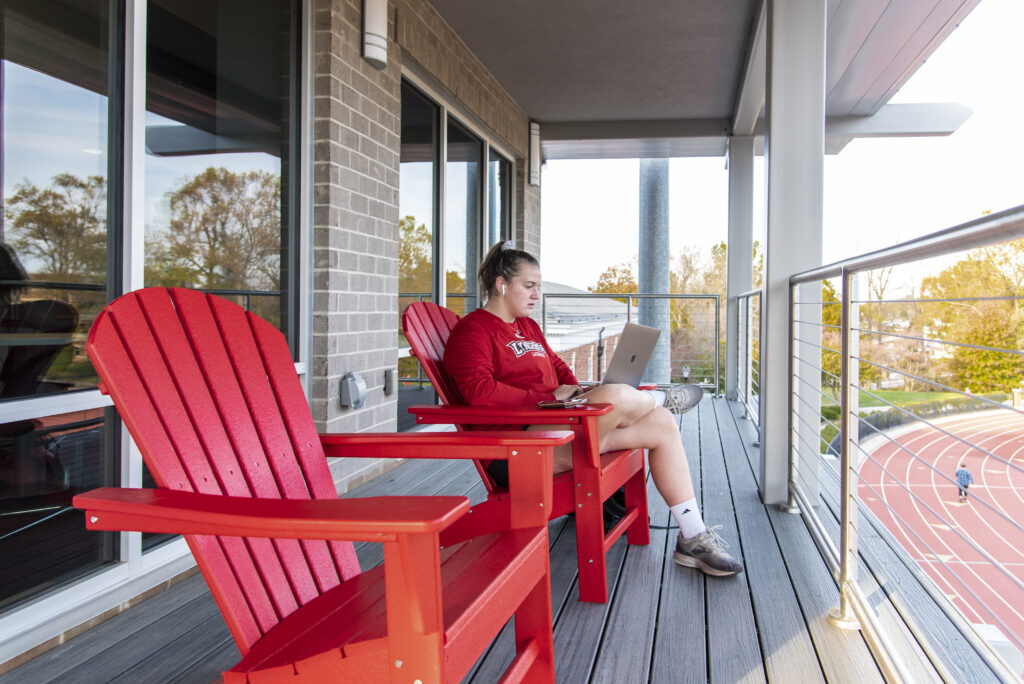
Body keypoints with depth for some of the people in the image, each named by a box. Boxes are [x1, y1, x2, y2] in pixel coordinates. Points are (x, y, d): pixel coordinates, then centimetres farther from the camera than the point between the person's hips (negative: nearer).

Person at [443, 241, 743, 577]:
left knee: (663, 425, -2)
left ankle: (693, 538, 2)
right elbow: (480, 391, -20)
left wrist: (577, 393, 7)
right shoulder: (472, 330, -5)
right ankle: (661, 397, 7)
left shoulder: (528, 326, 25)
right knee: (617, 395, -33)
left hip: (559, 423, 10)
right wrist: (549, 397, -16)